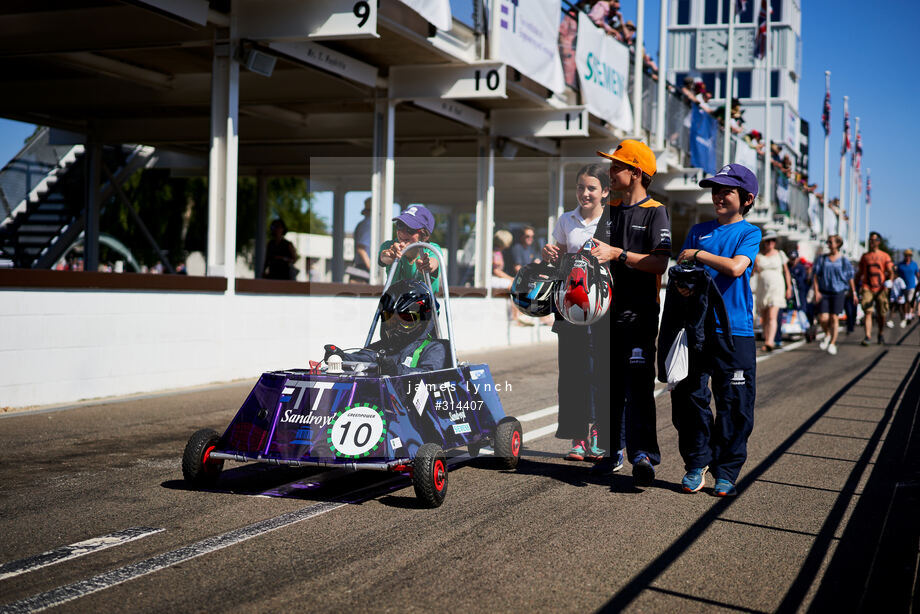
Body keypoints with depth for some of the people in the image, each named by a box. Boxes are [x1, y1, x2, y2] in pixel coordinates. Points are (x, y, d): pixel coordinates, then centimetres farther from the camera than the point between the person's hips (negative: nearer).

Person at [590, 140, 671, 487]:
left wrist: (617, 254, -20)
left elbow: (660, 262, -15)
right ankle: (611, 451, 18)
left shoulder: (655, 212, -4)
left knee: (638, 384, -12)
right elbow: (599, 252, 11)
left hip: (639, 312, -6)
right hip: (608, 308, 6)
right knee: (608, 384, 9)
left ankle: (643, 453, -14)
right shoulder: (610, 211, 17)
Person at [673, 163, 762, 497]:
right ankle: (697, 463, 15)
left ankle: (726, 471, 10)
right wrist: (682, 284, -10)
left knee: (734, 403, 0)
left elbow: (736, 267, -13)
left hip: (735, 330, -3)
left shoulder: (750, 232, 4)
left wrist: (698, 255, -5)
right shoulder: (698, 231, 16)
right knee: (689, 396, 2)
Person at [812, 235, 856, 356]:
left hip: (838, 292, -1)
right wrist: (816, 291, -7)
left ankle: (832, 343, 5)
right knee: (823, 318, -9)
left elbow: (850, 278, 8)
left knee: (834, 318, -4)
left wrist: (853, 293, 8)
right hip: (824, 292, 1)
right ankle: (827, 335, 22)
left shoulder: (844, 260, 2)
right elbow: (815, 276, 3)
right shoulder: (822, 258, 5)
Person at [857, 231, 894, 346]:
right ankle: (867, 336, -19)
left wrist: (889, 282, -18)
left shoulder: (885, 256, 5)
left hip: (880, 289, 0)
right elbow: (860, 272, 18)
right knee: (868, 312, -14)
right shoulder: (865, 256, 11)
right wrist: (859, 285, 12)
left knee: (882, 314, 6)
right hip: (867, 288, 1)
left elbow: (891, 272, -1)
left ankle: (881, 335, 27)